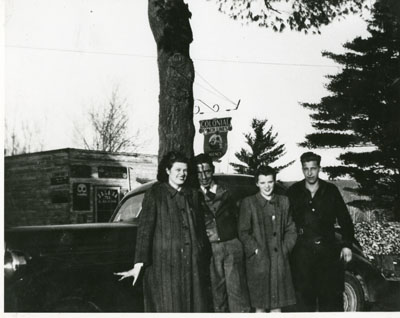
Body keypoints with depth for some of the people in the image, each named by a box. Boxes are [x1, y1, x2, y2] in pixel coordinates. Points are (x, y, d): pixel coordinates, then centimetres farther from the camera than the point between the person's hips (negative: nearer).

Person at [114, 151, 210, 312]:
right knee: (167, 307, -1)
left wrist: (203, 258, 8)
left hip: (192, 263, 4)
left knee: (193, 305, 5)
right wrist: (139, 263, -14)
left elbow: (200, 228, 15)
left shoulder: (192, 194, 13)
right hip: (164, 263, -4)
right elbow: (144, 228, -7)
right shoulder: (155, 193, -1)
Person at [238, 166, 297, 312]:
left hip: (280, 261, 3)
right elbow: (243, 233, -1)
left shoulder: (283, 201, 11)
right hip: (258, 262, -3)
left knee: (277, 306, 6)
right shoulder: (248, 203, 0)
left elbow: (291, 230, 12)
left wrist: (285, 249, 0)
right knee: (260, 306, 1)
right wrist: (257, 251, -9)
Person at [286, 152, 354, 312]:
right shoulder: (293, 192, 5)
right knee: (304, 296, 4)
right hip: (303, 252, 0)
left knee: (332, 295, 0)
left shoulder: (331, 190, 7)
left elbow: (344, 219, 9)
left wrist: (347, 245, 3)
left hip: (328, 250, 0)